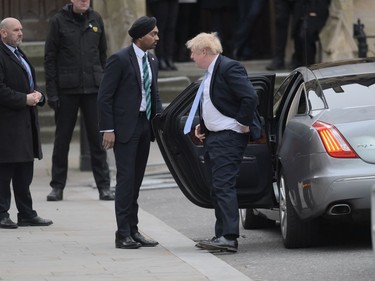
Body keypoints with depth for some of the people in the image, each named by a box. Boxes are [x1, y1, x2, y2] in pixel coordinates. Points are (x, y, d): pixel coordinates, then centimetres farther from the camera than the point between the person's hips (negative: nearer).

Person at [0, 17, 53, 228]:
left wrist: (37, 96, 5)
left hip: (26, 122, 10)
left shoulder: (19, 54, 20)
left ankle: (27, 214, 17)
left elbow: (31, 84, 26)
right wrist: (24, 99, -19)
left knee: (25, 172, 12)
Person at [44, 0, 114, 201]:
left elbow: (103, 54, 13)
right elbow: (50, 57, -2)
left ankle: (104, 186, 6)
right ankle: (57, 186, 14)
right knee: (62, 138, 6)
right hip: (67, 90, -2)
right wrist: (51, 92, -8)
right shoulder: (58, 21, -2)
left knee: (97, 139, 2)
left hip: (93, 88, 2)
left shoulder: (95, 20, 7)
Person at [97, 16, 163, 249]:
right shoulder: (120, 60, -11)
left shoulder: (152, 61, 12)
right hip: (125, 127, -7)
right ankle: (123, 234, -5)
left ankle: (133, 231, 15)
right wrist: (108, 129, -16)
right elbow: (105, 96, -11)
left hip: (145, 125, 7)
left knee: (137, 180, 10)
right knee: (126, 179, -8)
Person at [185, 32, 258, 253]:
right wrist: (202, 126, 15)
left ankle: (229, 237, -18)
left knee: (223, 185, -15)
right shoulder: (211, 72, 17)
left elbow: (250, 97, -23)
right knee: (217, 188, 12)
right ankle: (222, 235, 17)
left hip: (229, 137, -11)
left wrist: (244, 124, -17)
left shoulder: (230, 68, -15)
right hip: (213, 137, 11)